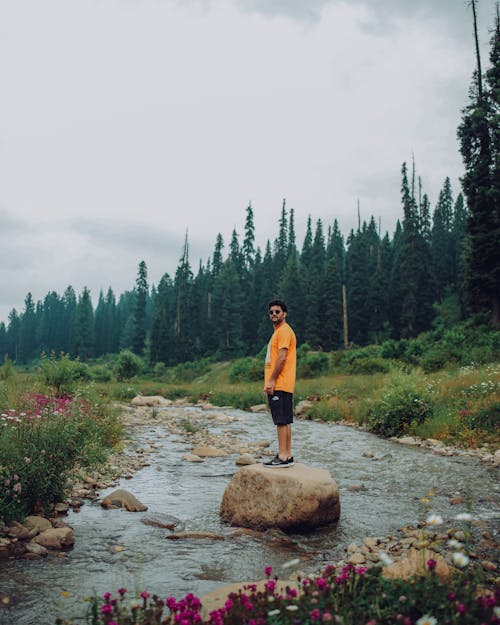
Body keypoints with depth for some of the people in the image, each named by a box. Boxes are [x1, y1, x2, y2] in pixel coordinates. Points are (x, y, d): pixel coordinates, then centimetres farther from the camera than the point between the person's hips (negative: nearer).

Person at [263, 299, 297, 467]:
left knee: (282, 421, -9)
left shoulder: (284, 331, -10)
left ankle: (283, 457, -8)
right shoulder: (278, 332, 22)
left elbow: (282, 358, -18)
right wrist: (270, 382, 19)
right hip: (278, 385, 10)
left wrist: (271, 381, -18)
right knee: (285, 421, 11)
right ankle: (287, 455, 16)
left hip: (280, 385, -10)